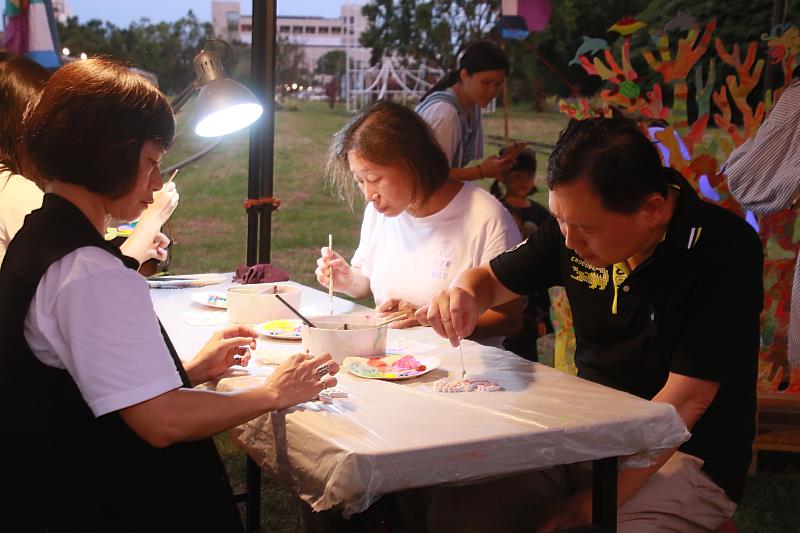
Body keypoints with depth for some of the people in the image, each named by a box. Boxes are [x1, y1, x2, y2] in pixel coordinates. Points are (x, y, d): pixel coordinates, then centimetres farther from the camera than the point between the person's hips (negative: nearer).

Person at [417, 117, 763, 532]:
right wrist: (464, 297, -14)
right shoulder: (577, 222, -2)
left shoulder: (722, 250, -19)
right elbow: (489, 278, 12)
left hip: (688, 458, -4)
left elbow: (684, 402, -21)